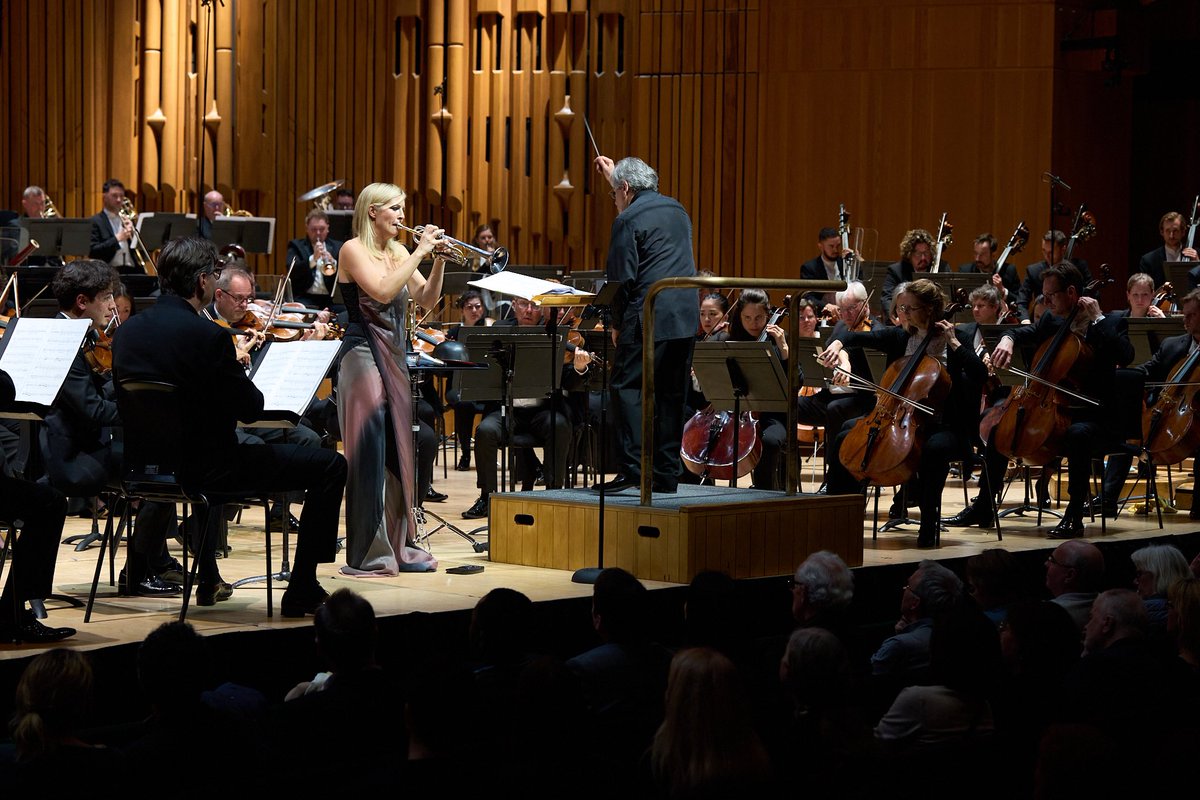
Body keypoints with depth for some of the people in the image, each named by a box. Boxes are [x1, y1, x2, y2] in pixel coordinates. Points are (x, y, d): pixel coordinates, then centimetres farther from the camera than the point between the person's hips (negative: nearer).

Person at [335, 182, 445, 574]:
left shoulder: (398, 251, 13)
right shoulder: (354, 249, -8)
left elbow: (426, 299, 11)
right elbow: (383, 291, -22)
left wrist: (438, 261, -4)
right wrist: (420, 252, -18)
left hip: (395, 357, 8)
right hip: (363, 354, -8)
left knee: (398, 453, 9)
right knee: (369, 454, -8)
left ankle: (397, 544, 15)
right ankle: (366, 553, -6)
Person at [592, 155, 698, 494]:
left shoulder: (628, 220, -6)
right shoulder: (677, 210, 18)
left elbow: (622, 277, -9)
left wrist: (617, 323, 3)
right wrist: (614, 175, 48)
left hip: (648, 318, -7)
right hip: (686, 319, 8)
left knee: (627, 389, -5)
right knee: (671, 396, 9)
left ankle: (632, 466, -15)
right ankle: (666, 473, 9)